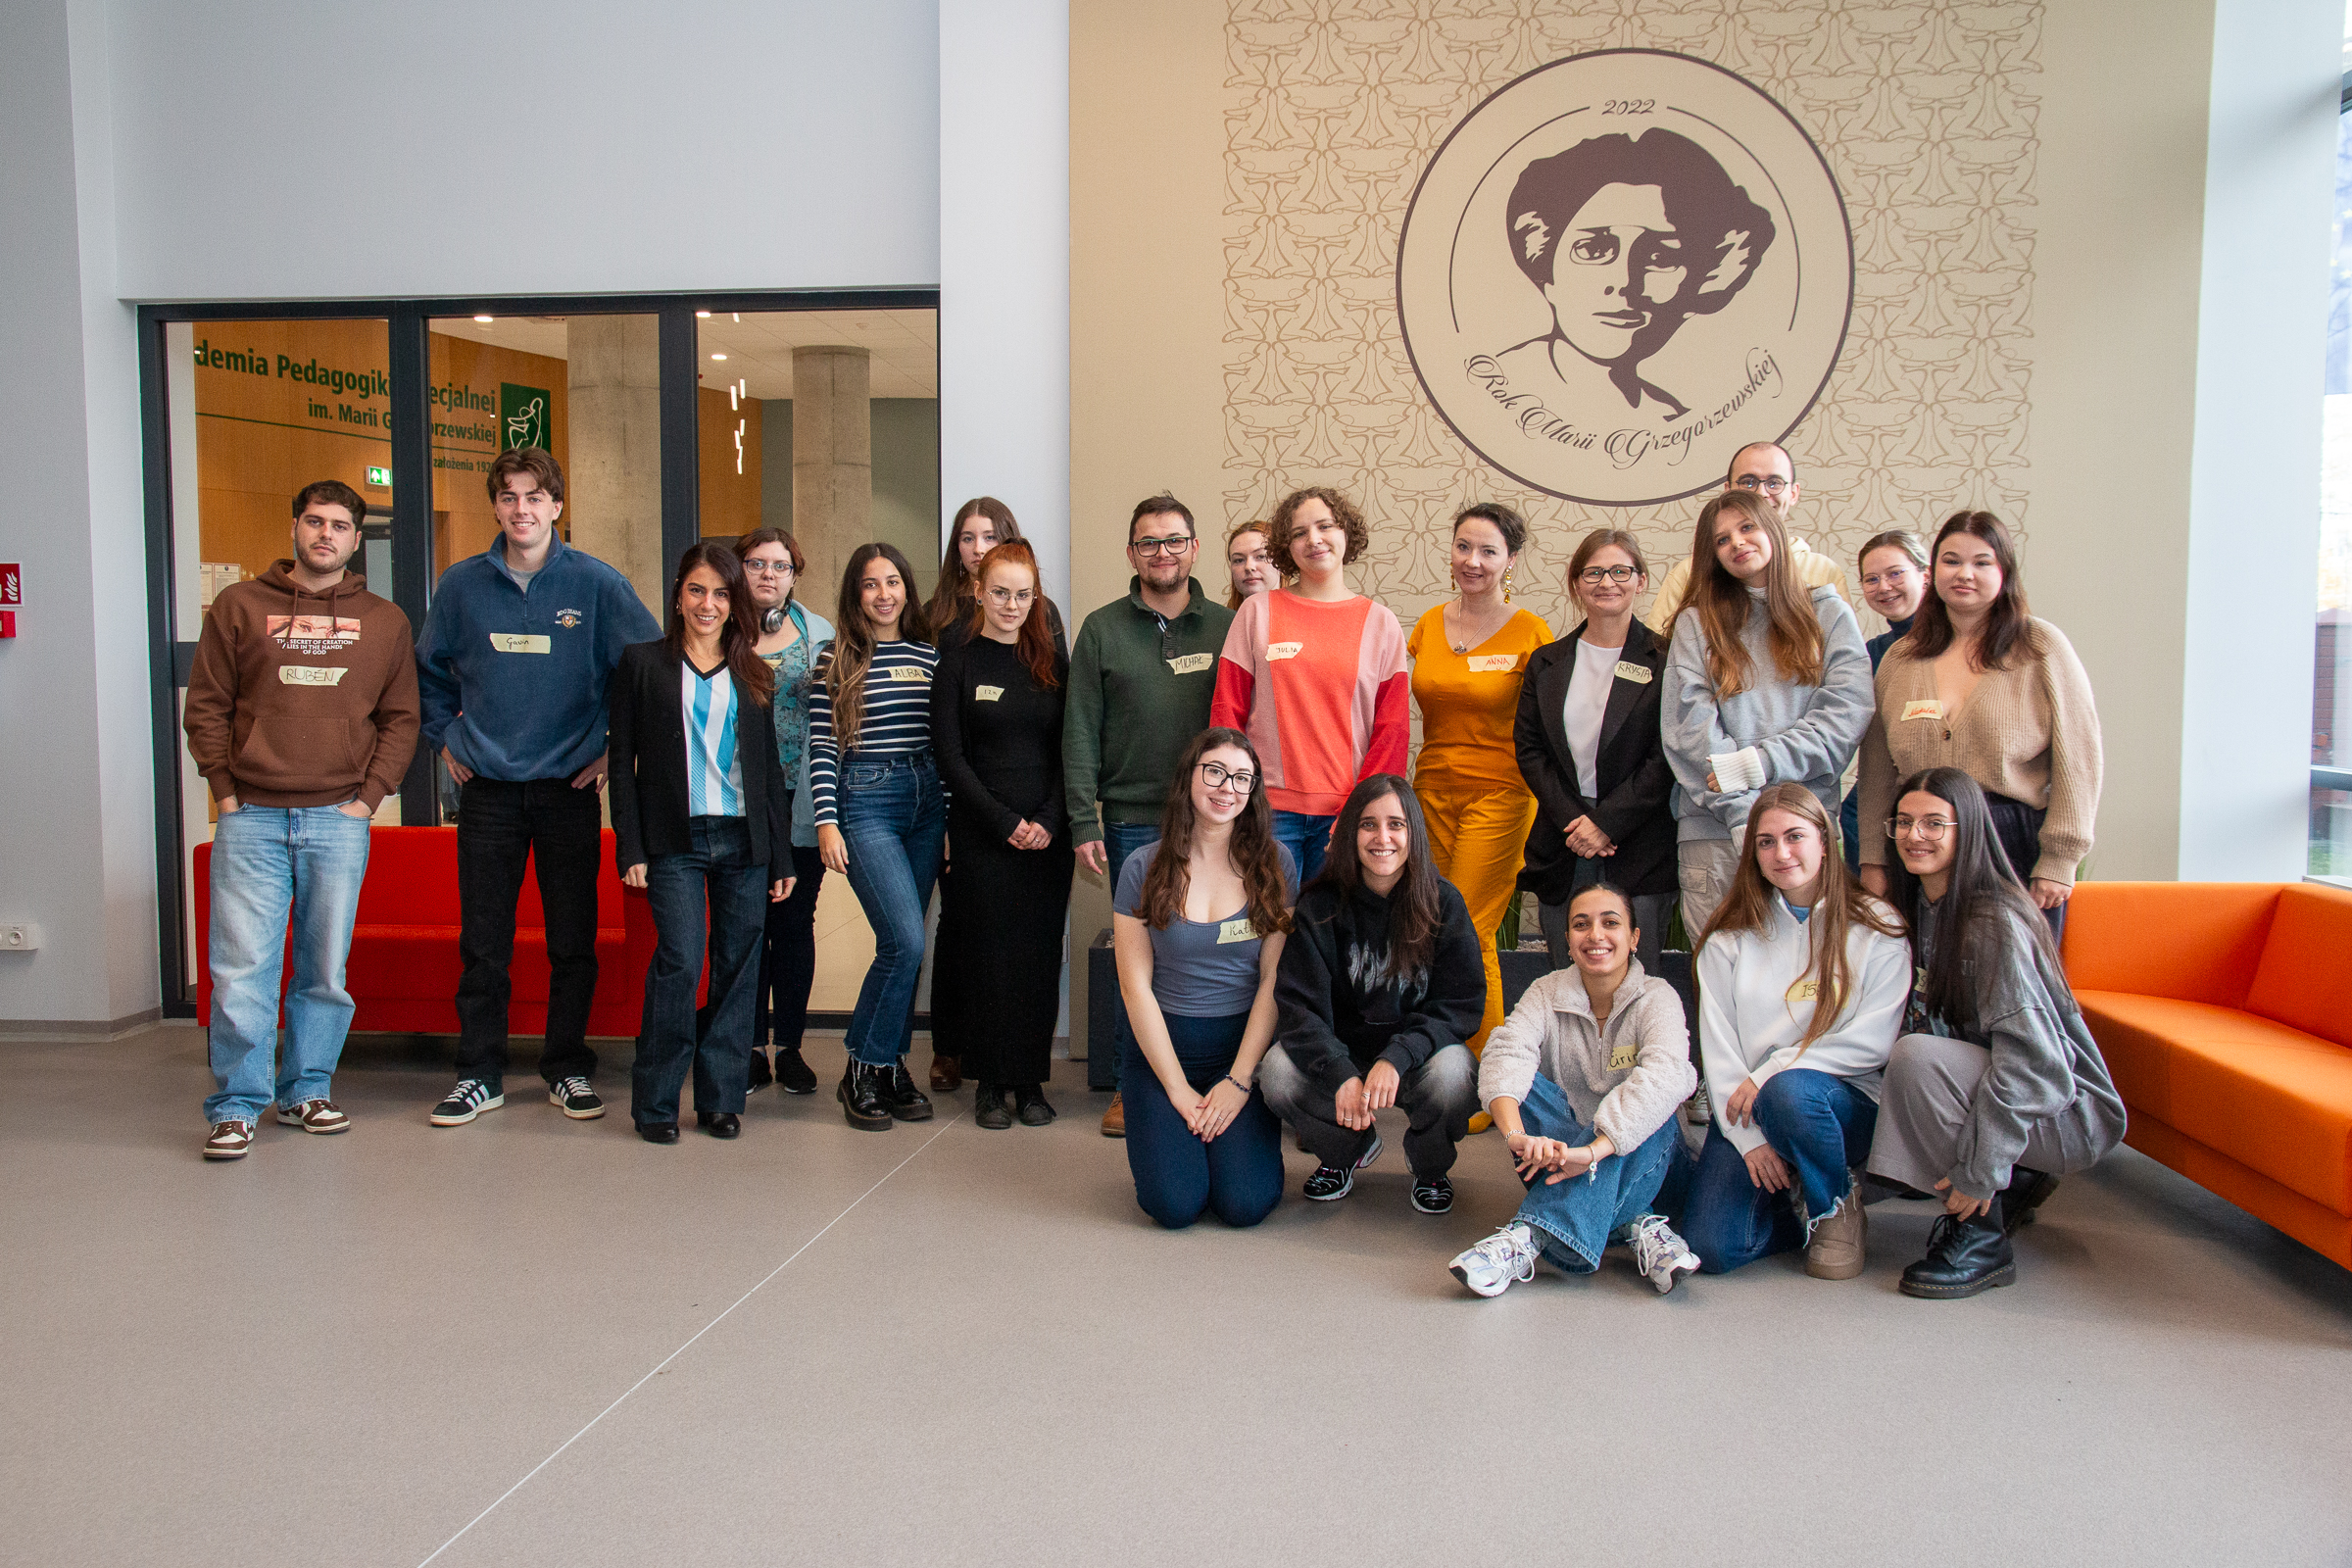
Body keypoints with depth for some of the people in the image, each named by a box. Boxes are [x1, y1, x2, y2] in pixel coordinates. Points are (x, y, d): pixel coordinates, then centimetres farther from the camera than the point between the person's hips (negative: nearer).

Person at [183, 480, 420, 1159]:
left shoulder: (385, 621, 11)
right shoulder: (238, 606, 8)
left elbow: (400, 718, 11)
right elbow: (206, 706, 8)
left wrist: (368, 795, 1)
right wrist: (226, 792, -1)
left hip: (339, 821, 1)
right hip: (251, 818, -1)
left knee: (326, 969, 6)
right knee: (242, 968, -5)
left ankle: (306, 1091, 20)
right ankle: (235, 1106, 6)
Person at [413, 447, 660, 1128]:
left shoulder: (597, 583, -4)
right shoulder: (461, 585, 4)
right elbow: (430, 670, 19)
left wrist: (617, 746, 1)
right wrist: (443, 737, 11)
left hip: (569, 788, -1)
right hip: (486, 790, 2)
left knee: (573, 944, 6)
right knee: (482, 944, 6)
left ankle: (568, 1070, 20)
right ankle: (479, 1076, 17)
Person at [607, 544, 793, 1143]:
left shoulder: (755, 674, 14)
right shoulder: (642, 662, 6)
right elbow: (623, 760, 4)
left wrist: (782, 856, 10)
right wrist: (631, 847, -4)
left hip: (744, 842, 3)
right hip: (675, 840, -3)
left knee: (737, 969, 3)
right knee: (680, 961, -13)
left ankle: (721, 1099, 14)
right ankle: (655, 1103, 0)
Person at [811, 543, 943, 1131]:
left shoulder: (930, 655, 11)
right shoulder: (836, 660, 0)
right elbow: (820, 748, -2)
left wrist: (952, 817, 9)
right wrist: (826, 821, -9)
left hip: (927, 800, 4)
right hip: (865, 801, -4)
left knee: (903, 944, 6)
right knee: (905, 940, -14)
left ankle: (891, 1066, 19)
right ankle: (861, 1073, 0)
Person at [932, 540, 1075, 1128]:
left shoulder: (1053, 664, 10)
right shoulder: (958, 664, 3)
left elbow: (1069, 752, 7)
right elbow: (949, 756, -3)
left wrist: (1049, 821, -8)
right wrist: (1005, 821, -11)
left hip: (1047, 836, 2)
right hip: (980, 836, -2)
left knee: (1040, 954, 3)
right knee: (988, 954, 0)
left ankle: (1030, 1081, 14)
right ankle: (990, 1083, 11)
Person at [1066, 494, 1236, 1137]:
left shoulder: (1227, 626, 7)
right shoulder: (1102, 630, 6)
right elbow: (1080, 733, 4)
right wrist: (1083, 824, -3)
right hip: (1133, 823, 0)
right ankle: (1130, 1084, 17)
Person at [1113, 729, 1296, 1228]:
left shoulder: (1274, 864, 0)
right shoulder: (1143, 867, -2)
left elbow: (1275, 980, -2)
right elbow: (1136, 986, -3)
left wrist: (1239, 1081, -9)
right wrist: (1179, 1091, -8)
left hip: (1245, 1043, 1)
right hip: (1162, 1046, 0)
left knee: (1246, 1203, -17)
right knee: (1175, 1204, -17)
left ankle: (1239, 1139, 16)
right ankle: (1166, 1132, 16)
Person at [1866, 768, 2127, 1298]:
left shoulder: (1995, 922, -22)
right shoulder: (1921, 910, 4)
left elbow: (2029, 1058, -27)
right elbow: (1922, 1021, 12)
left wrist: (1978, 1169, -27)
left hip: (2071, 1114, -9)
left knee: (1916, 1057, -28)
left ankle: (1982, 1239, -15)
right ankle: (2015, 1184, 11)